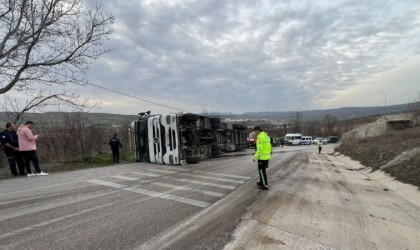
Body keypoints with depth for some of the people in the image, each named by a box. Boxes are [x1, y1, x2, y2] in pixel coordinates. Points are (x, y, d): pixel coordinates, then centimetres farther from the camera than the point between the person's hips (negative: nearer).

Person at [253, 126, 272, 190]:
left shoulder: (260, 137, -18)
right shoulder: (266, 136, 13)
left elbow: (259, 149, -24)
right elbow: (268, 147, 18)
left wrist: (255, 157, -18)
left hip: (262, 157, -9)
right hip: (267, 156, 10)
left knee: (262, 171, 1)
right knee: (262, 170, 21)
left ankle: (265, 186, 7)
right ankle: (262, 182, 33)